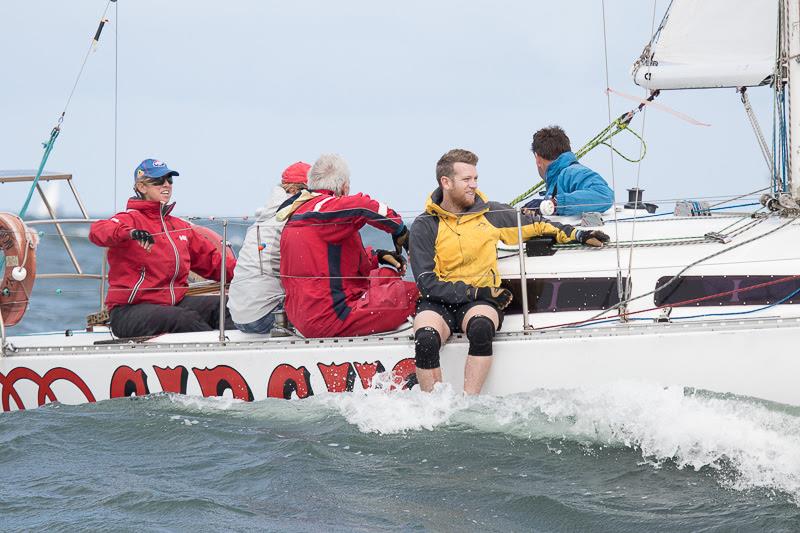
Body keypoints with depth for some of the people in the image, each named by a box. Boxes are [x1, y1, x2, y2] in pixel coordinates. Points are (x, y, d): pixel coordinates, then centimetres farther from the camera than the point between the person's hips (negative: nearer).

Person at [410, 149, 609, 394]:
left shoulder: (490, 214, 10)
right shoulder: (425, 226, 0)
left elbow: (534, 225, 24)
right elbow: (426, 283, -6)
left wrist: (578, 236, 14)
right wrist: (476, 292, -14)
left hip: (481, 300, 1)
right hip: (438, 302, -1)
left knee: (481, 328, -35)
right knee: (426, 339, -35)